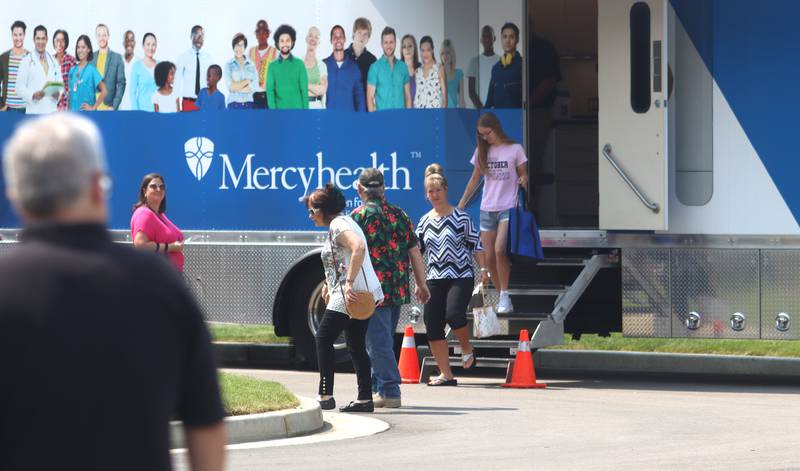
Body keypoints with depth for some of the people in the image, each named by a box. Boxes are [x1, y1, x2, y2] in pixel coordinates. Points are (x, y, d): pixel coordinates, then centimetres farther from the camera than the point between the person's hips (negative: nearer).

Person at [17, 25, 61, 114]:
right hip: (34, 112, -4)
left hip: (51, 110, 4)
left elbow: (59, 84, 19)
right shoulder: (26, 62, 3)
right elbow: (19, 87, -1)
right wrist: (33, 95, -18)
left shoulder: (54, 62, 17)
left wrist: (58, 93, -4)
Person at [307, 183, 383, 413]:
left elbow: (358, 248, -28)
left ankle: (325, 395, -4)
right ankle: (365, 398, 6)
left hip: (350, 295, -10)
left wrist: (349, 283, -32)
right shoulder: (343, 223, 21)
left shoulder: (338, 225, -11)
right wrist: (329, 285, 27)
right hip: (363, 296, 10)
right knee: (356, 345, 9)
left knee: (323, 339, -3)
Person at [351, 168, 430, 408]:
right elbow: (415, 253, 12)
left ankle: (389, 391, -7)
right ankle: (378, 388, 22)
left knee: (378, 342, -3)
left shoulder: (359, 216, -7)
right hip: (398, 290, 6)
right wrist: (421, 285, 18)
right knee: (383, 341, 17)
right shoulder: (399, 215, 10)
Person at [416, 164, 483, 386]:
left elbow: (475, 244, 3)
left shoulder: (460, 217, 0)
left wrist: (483, 268, -4)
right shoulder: (424, 221, 12)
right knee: (432, 325, -2)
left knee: (453, 314, -25)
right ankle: (446, 374, 6)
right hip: (435, 278, 5)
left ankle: (467, 349, 7)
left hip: (461, 277, -5)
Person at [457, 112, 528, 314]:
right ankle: (503, 297, 11)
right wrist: (460, 206, 14)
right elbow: (475, 179, 16)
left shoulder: (514, 149, -1)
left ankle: (505, 296, -13)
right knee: (489, 258, 0)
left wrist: (523, 181, -18)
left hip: (508, 207, -4)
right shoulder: (482, 151, 9)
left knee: (499, 250, -22)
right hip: (487, 209, 4)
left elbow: (523, 174, 6)